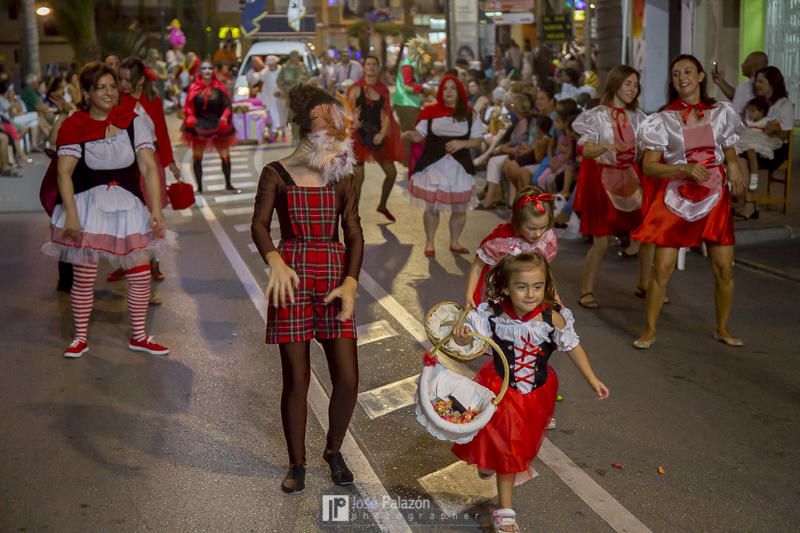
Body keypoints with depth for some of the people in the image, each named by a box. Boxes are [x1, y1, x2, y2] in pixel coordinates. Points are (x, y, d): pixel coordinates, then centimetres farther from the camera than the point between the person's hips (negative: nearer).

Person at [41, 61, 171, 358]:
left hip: (127, 207, 3)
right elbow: (64, 173, -11)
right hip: (87, 207, -2)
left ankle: (138, 337, 20)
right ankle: (80, 339, 19)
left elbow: (148, 167, -5)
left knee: (141, 272, 3)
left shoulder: (132, 121, -1)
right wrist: (71, 215, -19)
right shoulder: (73, 127, -7)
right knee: (84, 277, 2)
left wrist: (156, 209, -12)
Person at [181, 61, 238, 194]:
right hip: (199, 126, 0)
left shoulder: (220, 87, -2)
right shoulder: (194, 88, -4)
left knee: (225, 155, 1)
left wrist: (225, 117, -20)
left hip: (217, 125, 0)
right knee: (197, 156, 4)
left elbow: (227, 105, -3)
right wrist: (190, 119, -18)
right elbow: (189, 107, -1)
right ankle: (199, 187, 15)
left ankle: (228, 184, 15)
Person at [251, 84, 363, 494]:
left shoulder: (343, 178, 9)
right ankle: (297, 463, 20)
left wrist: (350, 282, -8)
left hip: (334, 277, 3)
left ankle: (334, 450, 25)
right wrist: (275, 261, -31)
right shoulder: (277, 175, 0)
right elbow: (259, 225, -11)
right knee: (296, 379, 1)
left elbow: (354, 235, 7)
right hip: (291, 276, -3)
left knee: (347, 378, -1)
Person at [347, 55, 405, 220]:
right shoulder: (356, 89, -6)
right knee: (359, 176, -6)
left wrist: (382, 134, -13)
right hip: (360, 135, -5)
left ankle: (382, 206, 30)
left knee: (392, 173, 8)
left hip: (378, 135, 5)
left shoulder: (383, 90, 7)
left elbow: (386, 115, 1)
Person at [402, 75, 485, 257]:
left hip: (459, 166, 2)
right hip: (434, 165, -1)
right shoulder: (431, 111, 0)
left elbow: (477, 141, 4)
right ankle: (429, 243, 20)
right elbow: (419, 135, 2)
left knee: (460, 208, 9)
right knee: (432, 206, 4)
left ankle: (455, 242, 27)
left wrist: (462, 143, -15)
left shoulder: (470, 114, 2)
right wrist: (409, 135, -20)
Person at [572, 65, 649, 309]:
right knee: (601, 242, -6)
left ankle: (645, 284, 15)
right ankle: (586, 291, 9)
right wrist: (606, 146, -29)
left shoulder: (637, 117, 9)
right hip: (603, 179, -5)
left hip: (630, 178, 5)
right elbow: (586, 151, -12)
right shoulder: (597, 116, -4)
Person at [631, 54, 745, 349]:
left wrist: (734, 167, -6)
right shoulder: (664, 119, 0)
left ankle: (722, 329, 23)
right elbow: (648, 166, -5)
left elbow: (730, 155, 17)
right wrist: (686, 169, -18)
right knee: (662, 270, -5)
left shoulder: (721, 112, 7)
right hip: (677, 198, -2)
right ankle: (649, 330, 10)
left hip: (715, 197, 2)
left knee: (724, 270, 3)